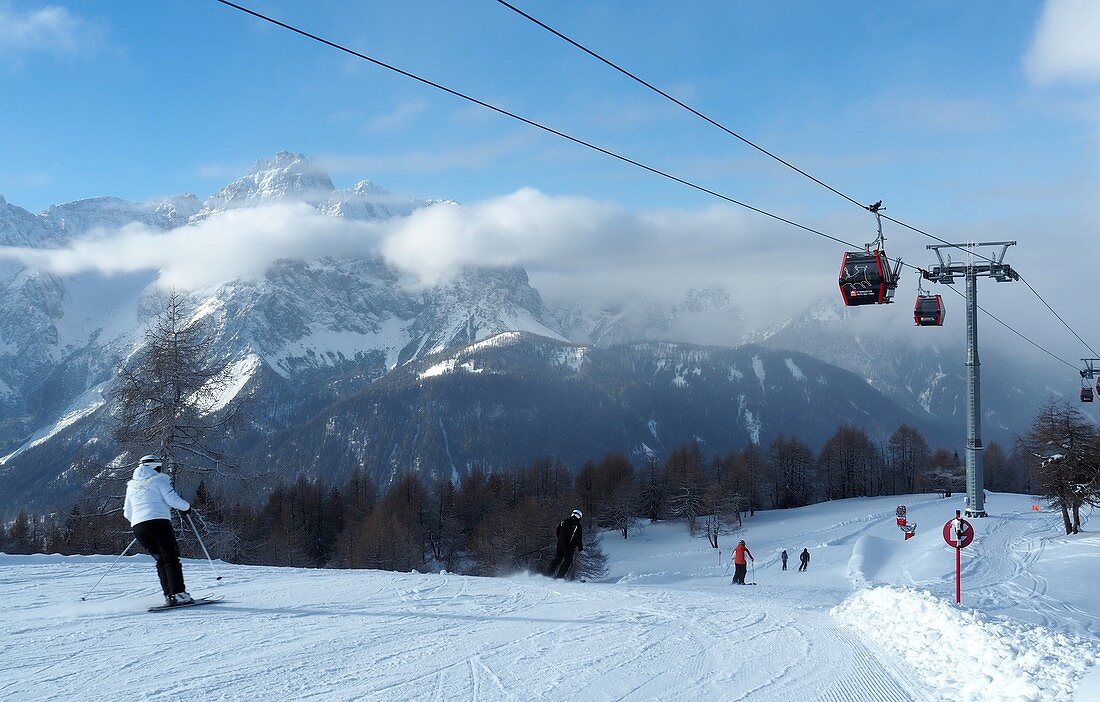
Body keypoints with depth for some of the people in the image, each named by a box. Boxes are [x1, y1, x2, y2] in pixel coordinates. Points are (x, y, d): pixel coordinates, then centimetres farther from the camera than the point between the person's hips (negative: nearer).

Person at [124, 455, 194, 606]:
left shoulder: (131, 486, 22)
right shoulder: (158, 480, 4)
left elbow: (128, 513, 24)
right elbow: (172, 499, -7)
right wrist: (186, 507, 10)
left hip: (138, 528, 6)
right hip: (159, 522, -6)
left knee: (161, 560, 14)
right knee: (171, 558, -4)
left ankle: (169, 595, 4)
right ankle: (178, 594, -16)